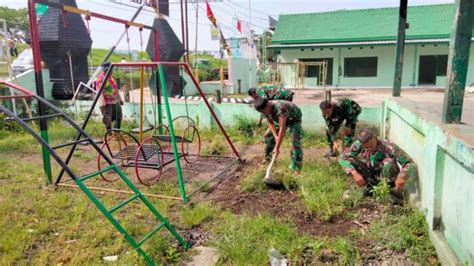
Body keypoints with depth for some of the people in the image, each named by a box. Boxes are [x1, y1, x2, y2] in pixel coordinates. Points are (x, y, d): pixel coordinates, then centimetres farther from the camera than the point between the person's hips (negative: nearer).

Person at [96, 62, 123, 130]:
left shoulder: (110, 77, 13)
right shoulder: (100, 78, -14)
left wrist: (119, 99, 23)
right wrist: (102, 104, -25)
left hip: (115, 102, 9)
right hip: (107, 103, -8)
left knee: (119, 118, 13)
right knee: (107, 120, -5)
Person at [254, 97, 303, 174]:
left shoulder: (280, 108, -44)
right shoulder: (266, 109, -21)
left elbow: (282, 128, -48)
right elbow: (270, 123, -6)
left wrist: (277, 148, -48)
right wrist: (275, 136, -23)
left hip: (294, 119, -7)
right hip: (280, 119, 7)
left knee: (295, 141, -24)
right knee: (268, 136, 3)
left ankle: (296, 167, -14)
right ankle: (267, 158, 21)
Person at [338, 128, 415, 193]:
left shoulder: (389, 147, -30)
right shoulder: (359, 145, -23)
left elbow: (410, 164, -28)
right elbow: (342, 158, -24)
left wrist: (402, 177, -49)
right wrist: (354, 173, -39)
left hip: (386, 177, -3)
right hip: (371, 177, 3)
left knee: (388, 162, -35)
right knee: (350, 161, -21)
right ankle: (370, 186, -2)